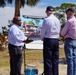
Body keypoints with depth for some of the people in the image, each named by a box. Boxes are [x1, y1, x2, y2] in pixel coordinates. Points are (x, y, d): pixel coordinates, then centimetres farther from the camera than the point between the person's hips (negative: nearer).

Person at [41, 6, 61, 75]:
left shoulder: (46, 20, -12)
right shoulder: (57, 20, 6)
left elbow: (43, 31, -7)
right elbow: (59, 31, 10)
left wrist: (42, 38, 11)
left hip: (48, 40, -6)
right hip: (56, 40, 6)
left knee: (48, 60, 1)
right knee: (55, 59, 12)